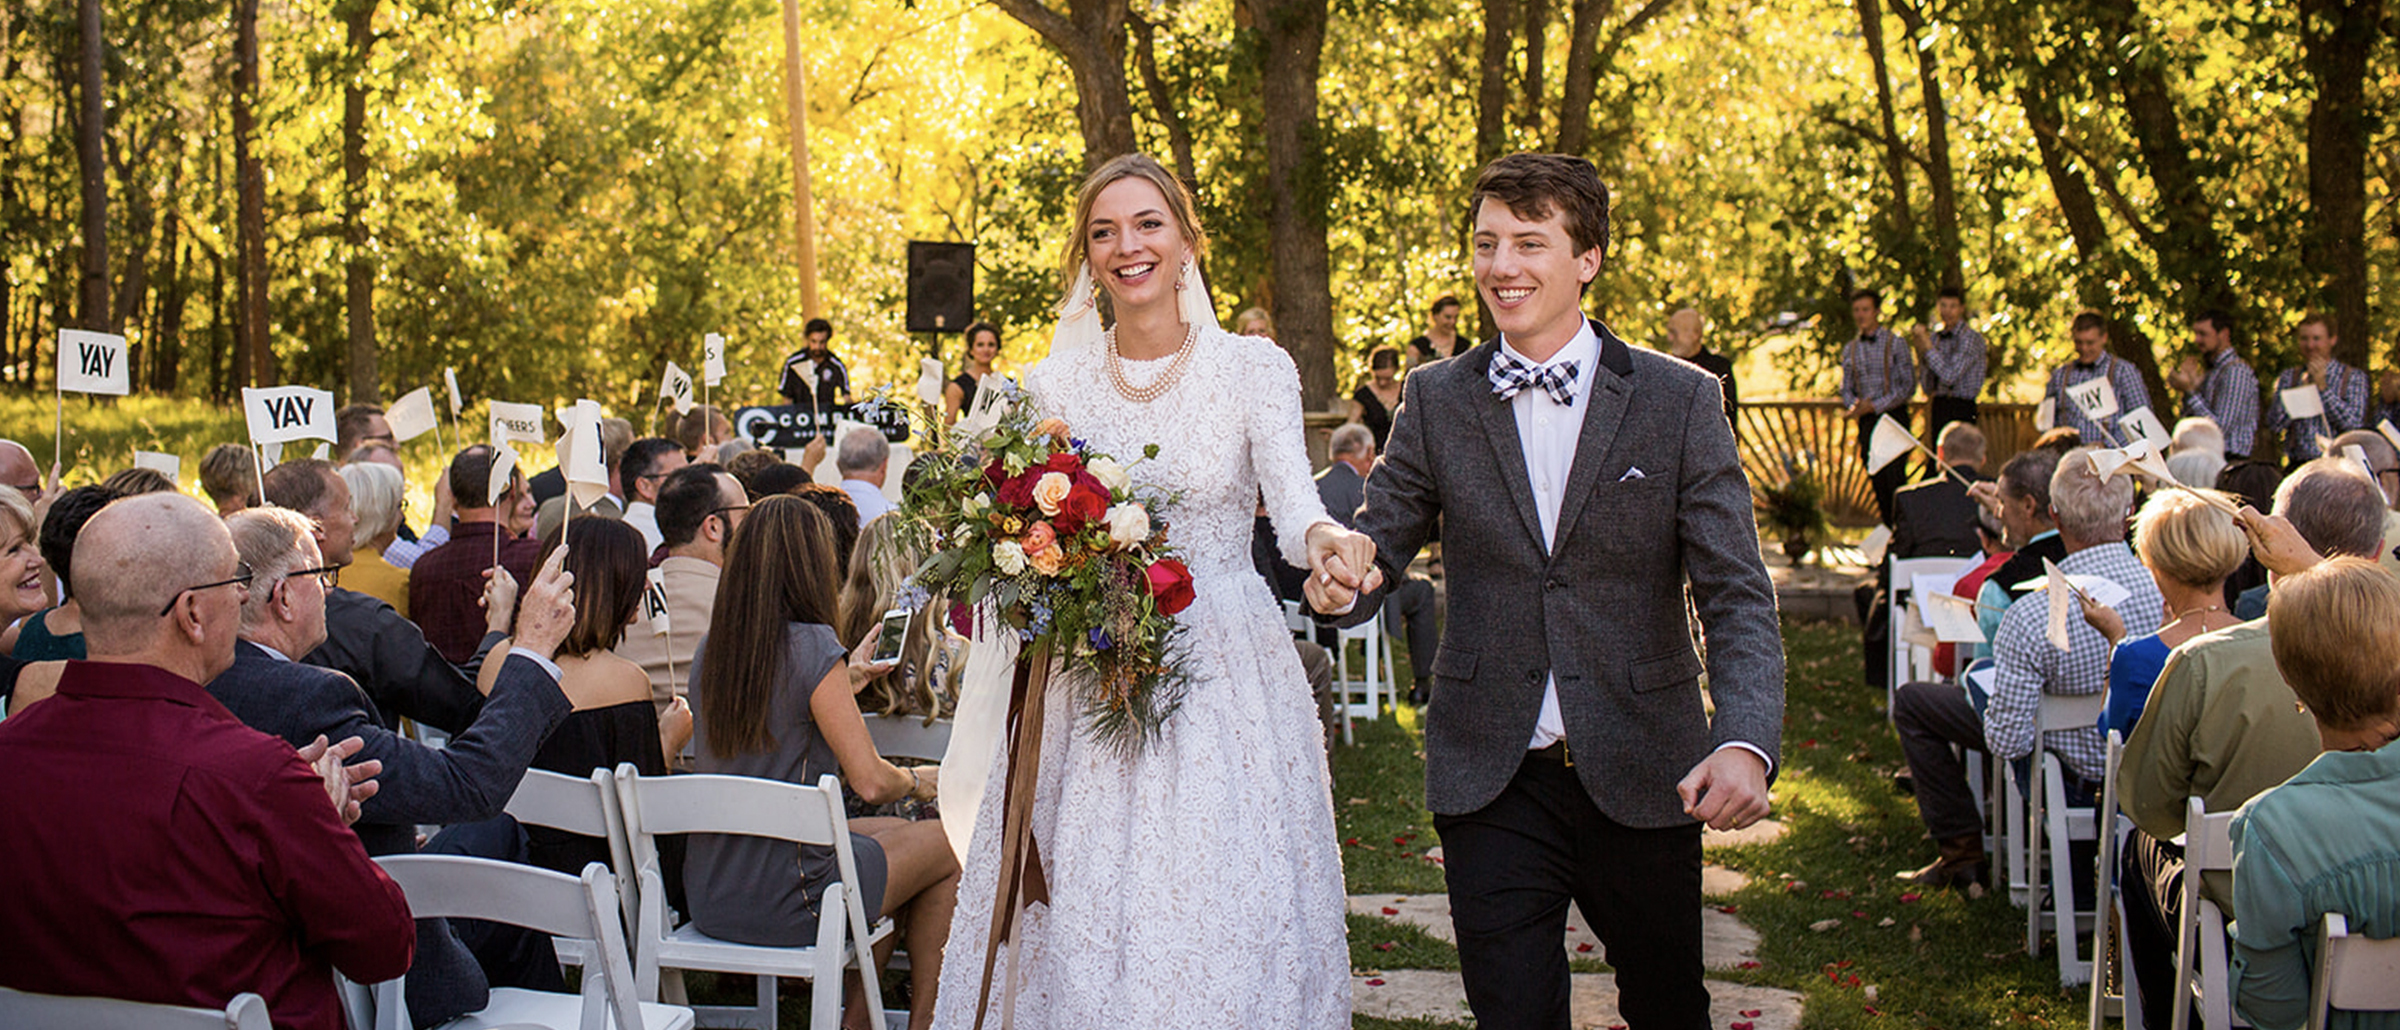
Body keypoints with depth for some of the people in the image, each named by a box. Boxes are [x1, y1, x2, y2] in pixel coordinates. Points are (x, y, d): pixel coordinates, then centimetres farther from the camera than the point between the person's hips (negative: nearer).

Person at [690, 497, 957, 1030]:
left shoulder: (711, 648, 5)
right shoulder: (811, 646, -17)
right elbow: (871, 781, -16)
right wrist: (920, 781, 4)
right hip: (781, 898, -7)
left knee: (895, 837, 27)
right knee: (946, 845, 14)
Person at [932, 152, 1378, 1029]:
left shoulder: (1255, 368, 0)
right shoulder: (1054, 383, 7)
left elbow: (1291, 495, -15)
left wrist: (1322, 536, -37)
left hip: (1222, 674, -2)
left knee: (1221, 917, -3)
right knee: (1078, 915, 0)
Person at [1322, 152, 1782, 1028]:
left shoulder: (1681, 401, -4)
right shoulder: (1436, 400, 3)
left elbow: (1737, 595, -9)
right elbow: (1381, 538, 4)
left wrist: (1745, 740, -27)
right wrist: (1345, 577, -22)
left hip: (1644, 780, 0)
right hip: (1491, 782, 1)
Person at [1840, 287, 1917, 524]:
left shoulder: (1895, 344, -3)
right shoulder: (1850, 349, 11)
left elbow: (1909, 386, -7)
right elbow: (1847, 388, 15)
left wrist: (1876, 405, -15)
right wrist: (1854, 405, -8)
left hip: (1893, 417, -4)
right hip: (1866, 422, 5)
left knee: (1895, 477, -11)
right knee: (1877, 480, 5)